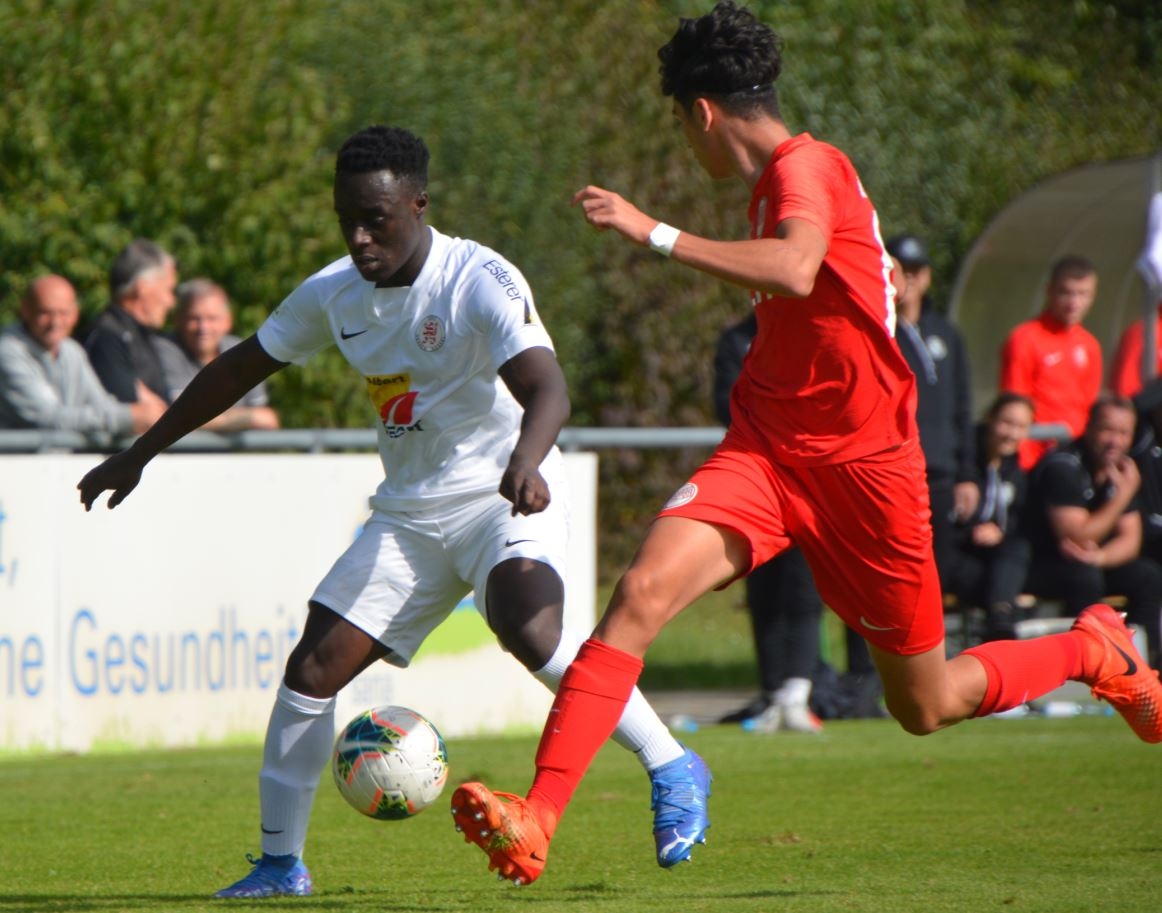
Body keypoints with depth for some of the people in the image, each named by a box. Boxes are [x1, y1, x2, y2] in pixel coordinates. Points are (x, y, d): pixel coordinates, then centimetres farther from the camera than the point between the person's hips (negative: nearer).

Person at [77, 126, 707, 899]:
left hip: (506, 501, -6)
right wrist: (140, 454, 17)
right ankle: (280, 863, 10)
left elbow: (547, 389, -32)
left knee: (529, 630, -33)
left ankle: (671, 770, -17)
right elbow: (241, 367, 15)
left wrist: (526, 460, -54)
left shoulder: (481, 281, -19)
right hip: (409, 512, 6)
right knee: (312, 668, -3)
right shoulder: (334, 293, 1)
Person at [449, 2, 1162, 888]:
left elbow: (796, 271, -38)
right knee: (640, 591, -19)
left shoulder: (806, 166, -16)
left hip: (861, 465, -7)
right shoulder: (778, 178, 12)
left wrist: (655, 234, -38)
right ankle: (536, 820, -27)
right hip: (766, 450, 7)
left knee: (926, 705, 8)